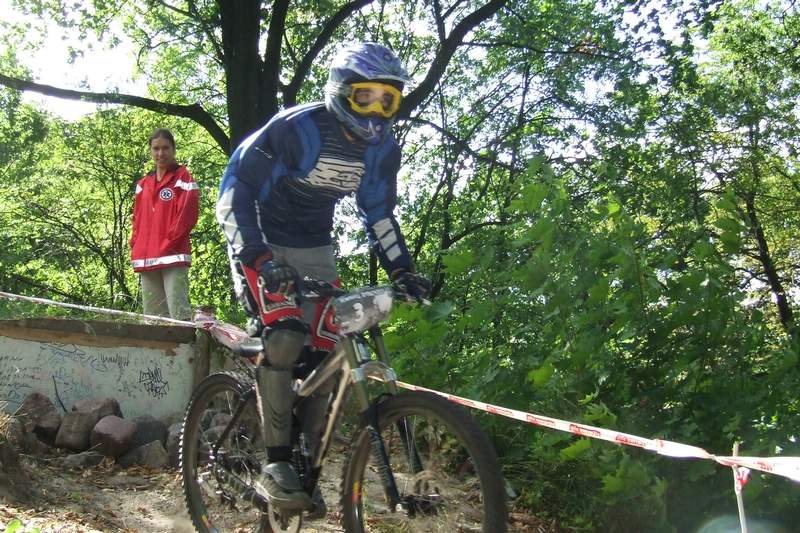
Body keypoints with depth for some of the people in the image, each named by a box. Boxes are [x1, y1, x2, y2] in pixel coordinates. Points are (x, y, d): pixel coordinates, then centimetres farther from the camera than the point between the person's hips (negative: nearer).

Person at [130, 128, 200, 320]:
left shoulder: (182, 178, 3)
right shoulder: (143, 184, 20)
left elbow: (187, 214, -6)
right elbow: (138, 218, 20)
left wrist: (170, 241, -12)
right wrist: (136, 246, 6)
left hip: (174, 257, -6)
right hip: (146, 259, 6)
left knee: (178, 312, -16)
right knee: (152, 316, 6)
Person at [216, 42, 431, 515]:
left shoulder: (383, 149, -7)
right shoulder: (295, 128, -24)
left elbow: (379, 213, 7)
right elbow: (234, 189, -24)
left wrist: (403, 271, -3)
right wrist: (259, 257, -34)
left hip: (315, 249, 6)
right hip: (263, 246, -6)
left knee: (326, 353, -2)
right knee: (285, 338, -26)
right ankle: (276, 466, -18)